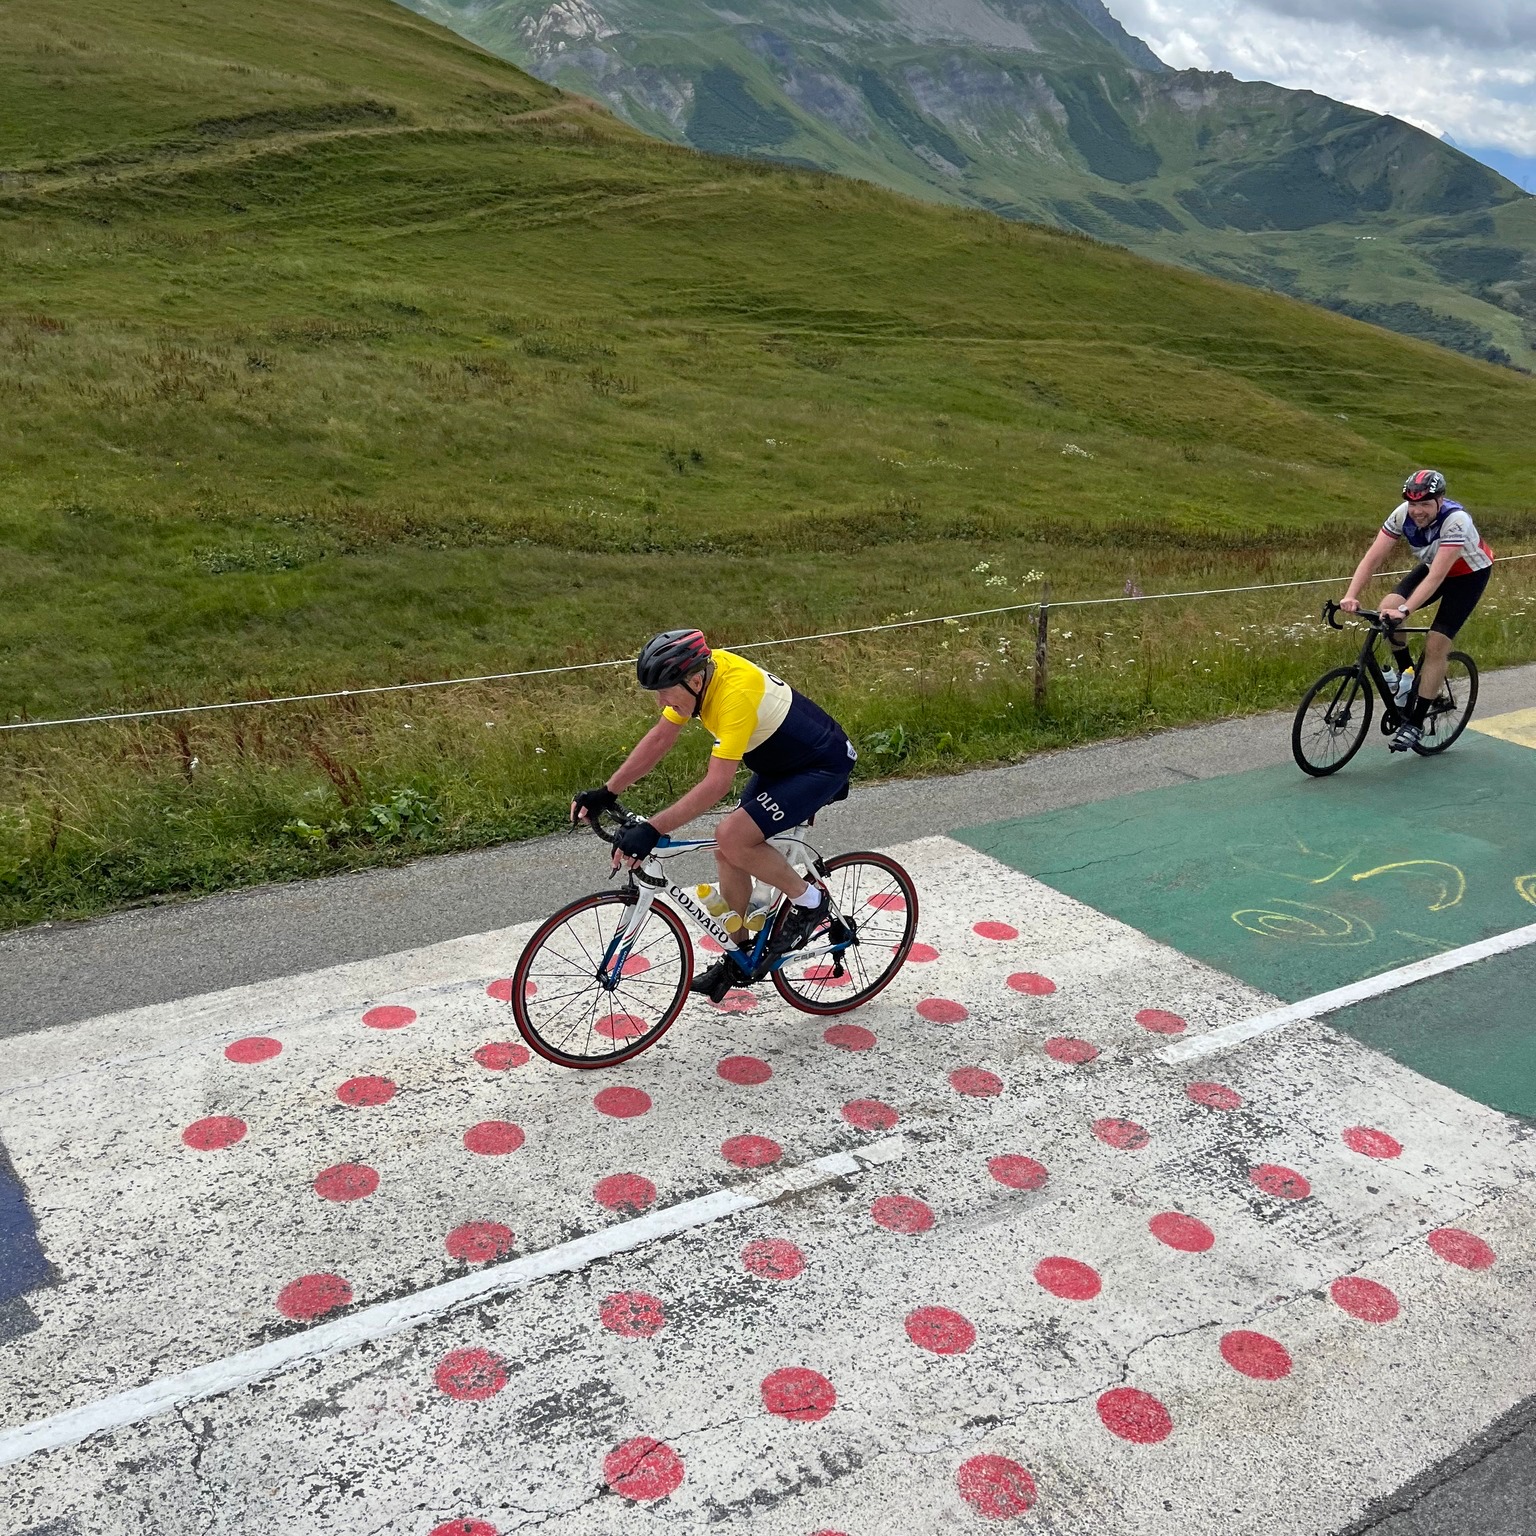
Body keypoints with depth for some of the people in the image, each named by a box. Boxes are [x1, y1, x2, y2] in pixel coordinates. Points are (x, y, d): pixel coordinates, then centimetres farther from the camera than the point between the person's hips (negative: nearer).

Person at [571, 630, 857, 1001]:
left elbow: (717, 783, -37)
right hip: (781, 762, 9)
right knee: (729, 852, 6)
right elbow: (660, 738, 1)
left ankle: (809, 900, -1)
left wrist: (653, 829, -40)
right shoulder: (697, 672, -8)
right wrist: (606, 793, -3)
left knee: (732, 838, -23)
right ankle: (739, 957, 23)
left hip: (823, 765, -9)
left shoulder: (736, 693, -34)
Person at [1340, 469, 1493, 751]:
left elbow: (1437, 576, -42)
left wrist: (1404, 610, -52)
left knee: (1436, 645, -14)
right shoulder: (1403, 514, -23)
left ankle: (1415, 724, -5)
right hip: (1432, 566, 5)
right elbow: (1372, 558, -26)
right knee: (1388, 609, -21)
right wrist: (1351, 596, -41)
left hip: (1468, 573, -5)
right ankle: (1406, 672, 4)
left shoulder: (1455, 521, -37)